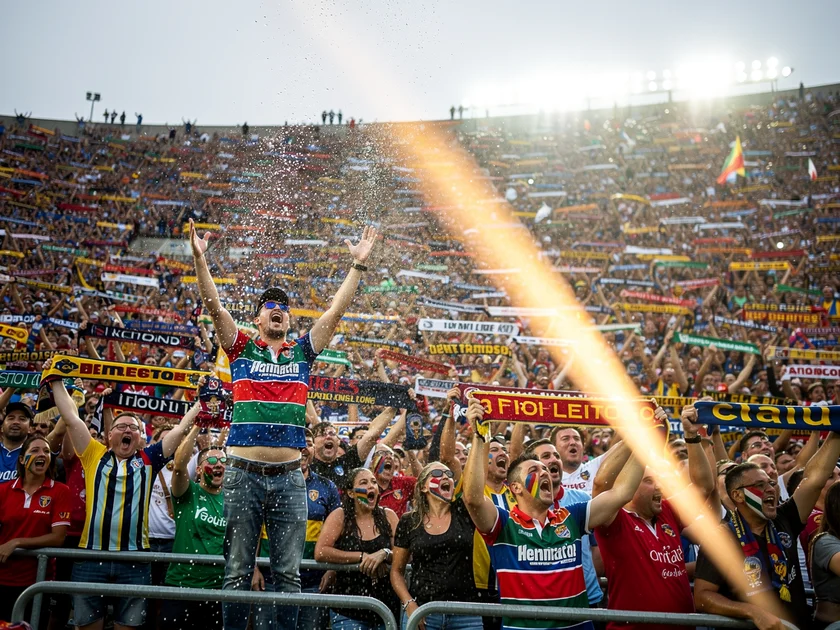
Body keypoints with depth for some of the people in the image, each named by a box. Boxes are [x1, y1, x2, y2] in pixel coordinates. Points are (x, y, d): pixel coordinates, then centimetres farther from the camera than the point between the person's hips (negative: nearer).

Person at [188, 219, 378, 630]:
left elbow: (336, 310, 7)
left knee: (289, 573, 7)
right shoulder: (241, 348, 7)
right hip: (244, 473, -1)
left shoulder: (302, 352, 11)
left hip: (289, 476, 2)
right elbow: (214, 306, -3)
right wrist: (199, 259, -13)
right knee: (237, 571, 6)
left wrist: (358, 265, 4)